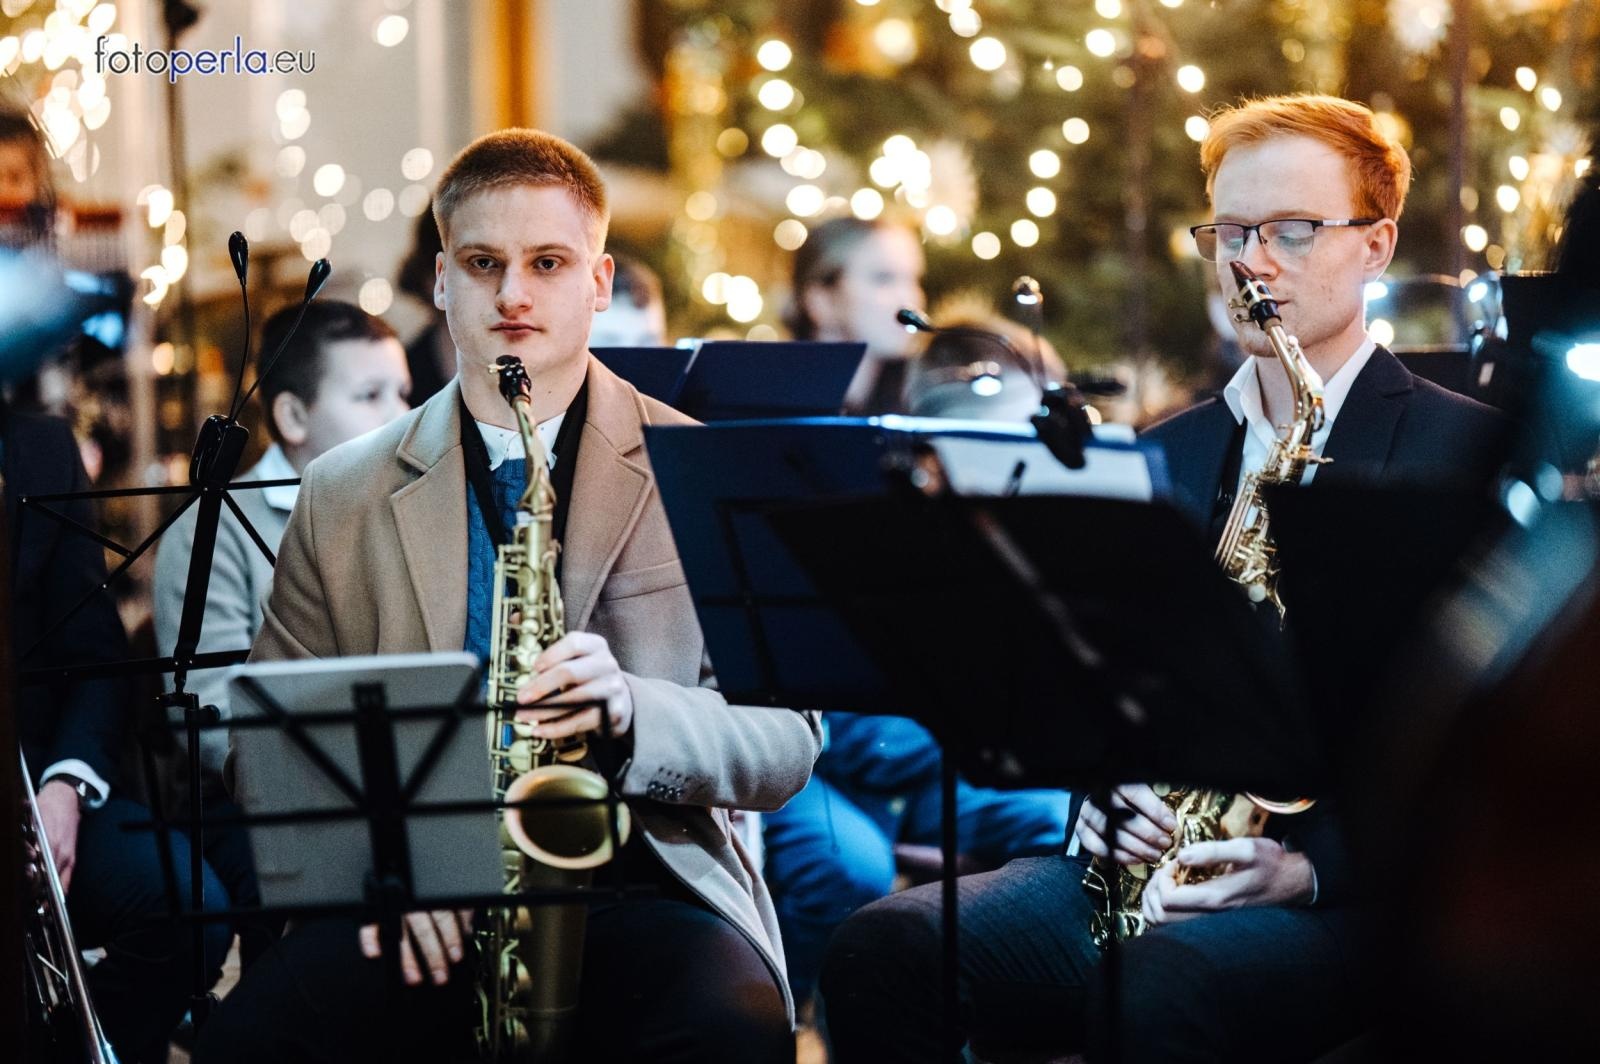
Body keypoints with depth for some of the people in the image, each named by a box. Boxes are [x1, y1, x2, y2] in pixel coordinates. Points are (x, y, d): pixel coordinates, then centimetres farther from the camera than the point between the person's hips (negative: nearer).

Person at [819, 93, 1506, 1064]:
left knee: (1155, 986, -39)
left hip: (1349, 890, -6)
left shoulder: (1465, 447, -1)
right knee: (884, 951, -21)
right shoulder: (1168, 455, 20)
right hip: (1152, 862, 6)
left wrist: (1313, 866, -18)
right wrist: (1103, 785, -2)